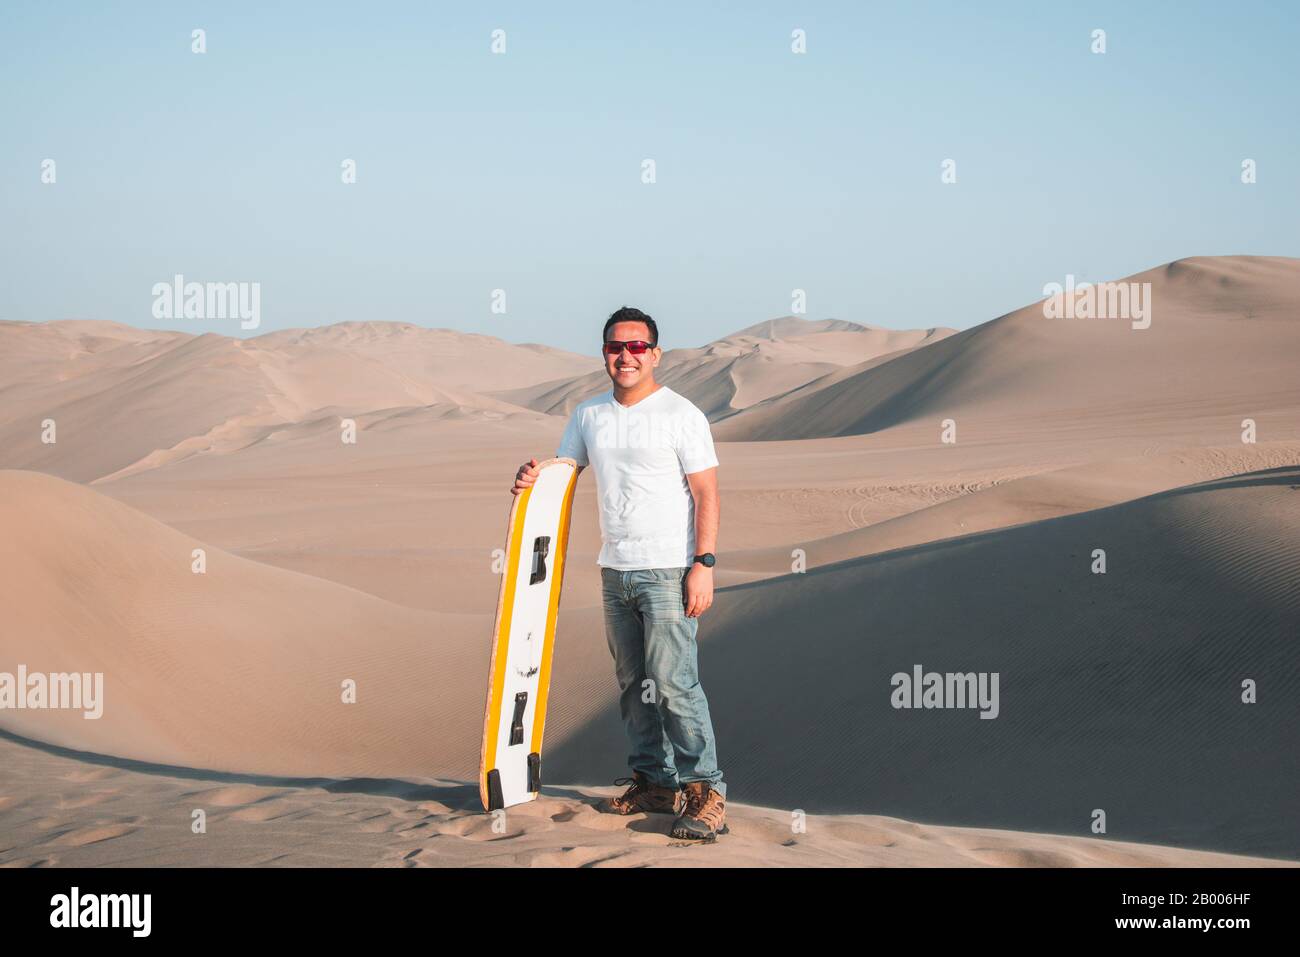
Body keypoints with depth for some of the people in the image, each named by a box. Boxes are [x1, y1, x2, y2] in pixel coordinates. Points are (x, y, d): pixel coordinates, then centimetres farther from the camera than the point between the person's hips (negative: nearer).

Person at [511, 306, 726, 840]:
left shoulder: (681, 414, -4)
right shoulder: (588, 415, 12)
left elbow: (706, 493, -7)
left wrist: (703, 564, -15)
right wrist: (533, 478, -7)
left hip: (668, 571, -6)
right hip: (615, 571, 6)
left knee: (673, 681, -13)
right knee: (633, 684, 10)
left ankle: (704, 790, -9)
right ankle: (654, 782, 19)